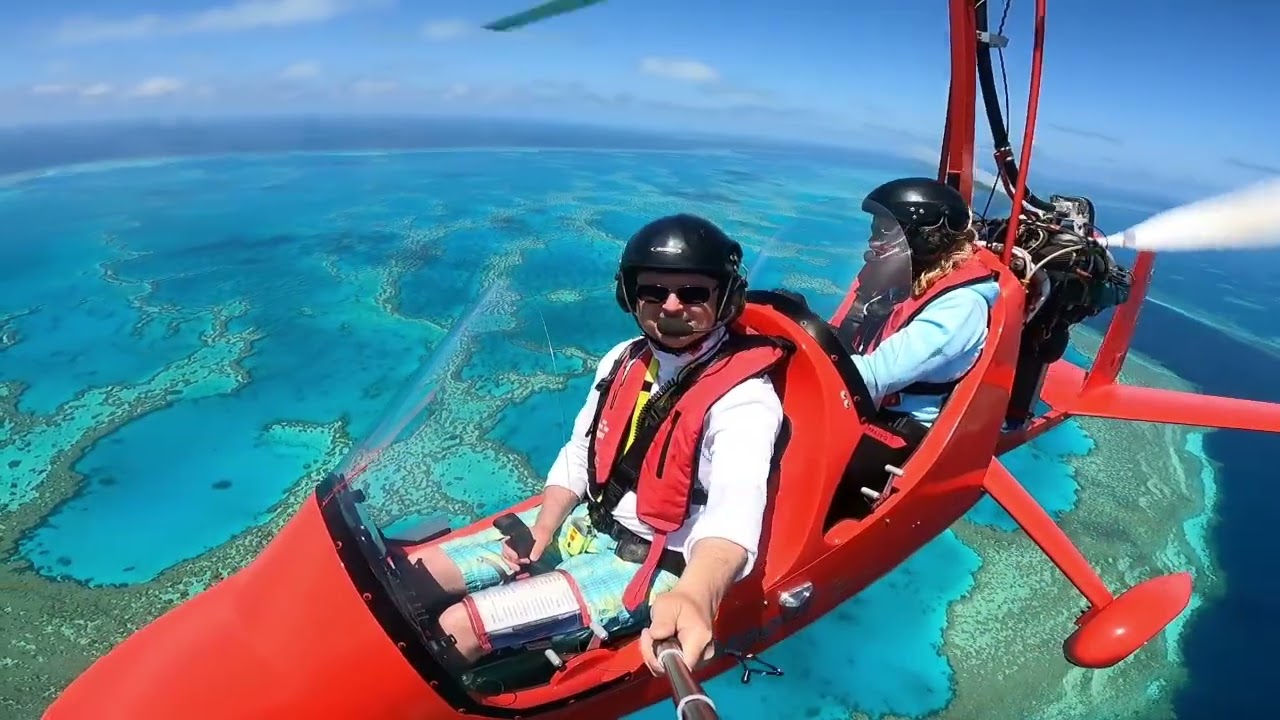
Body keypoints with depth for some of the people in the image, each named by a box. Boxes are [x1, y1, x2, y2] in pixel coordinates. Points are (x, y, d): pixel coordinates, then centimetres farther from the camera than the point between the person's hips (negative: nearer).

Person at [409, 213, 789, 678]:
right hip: (582, 525, 7)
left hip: (650, 570, -7)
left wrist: (694, 597, -60)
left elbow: (734, 513, -40)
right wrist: (544, 527, -9)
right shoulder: (623, 359, 0)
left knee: (458, 628, -14)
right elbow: (579, 453, 7)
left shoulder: (744, 399, -23)